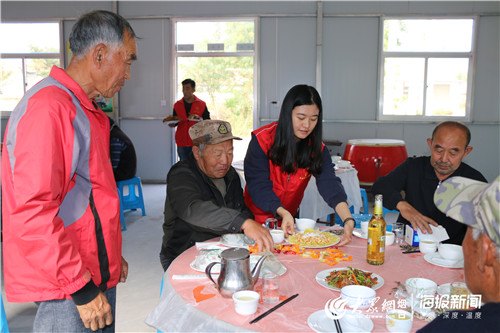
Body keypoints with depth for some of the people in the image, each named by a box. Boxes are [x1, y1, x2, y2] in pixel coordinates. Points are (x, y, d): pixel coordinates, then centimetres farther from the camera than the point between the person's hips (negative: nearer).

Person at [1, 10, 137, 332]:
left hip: (98, 274, 9)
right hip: (67, 289, -9)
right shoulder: (48, 107, -19)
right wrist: (81, 287, -20)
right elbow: (32, 211, -24)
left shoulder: (87, 110, 14)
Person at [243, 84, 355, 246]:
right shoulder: (262, 139, -15)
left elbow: (330, 183, -18)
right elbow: (258, 185, -19)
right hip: (257, 218, -2)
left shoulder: (317, 148, -6)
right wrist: (283, 213, -35)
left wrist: (348, 220, -35)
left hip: (289, 218, 3)